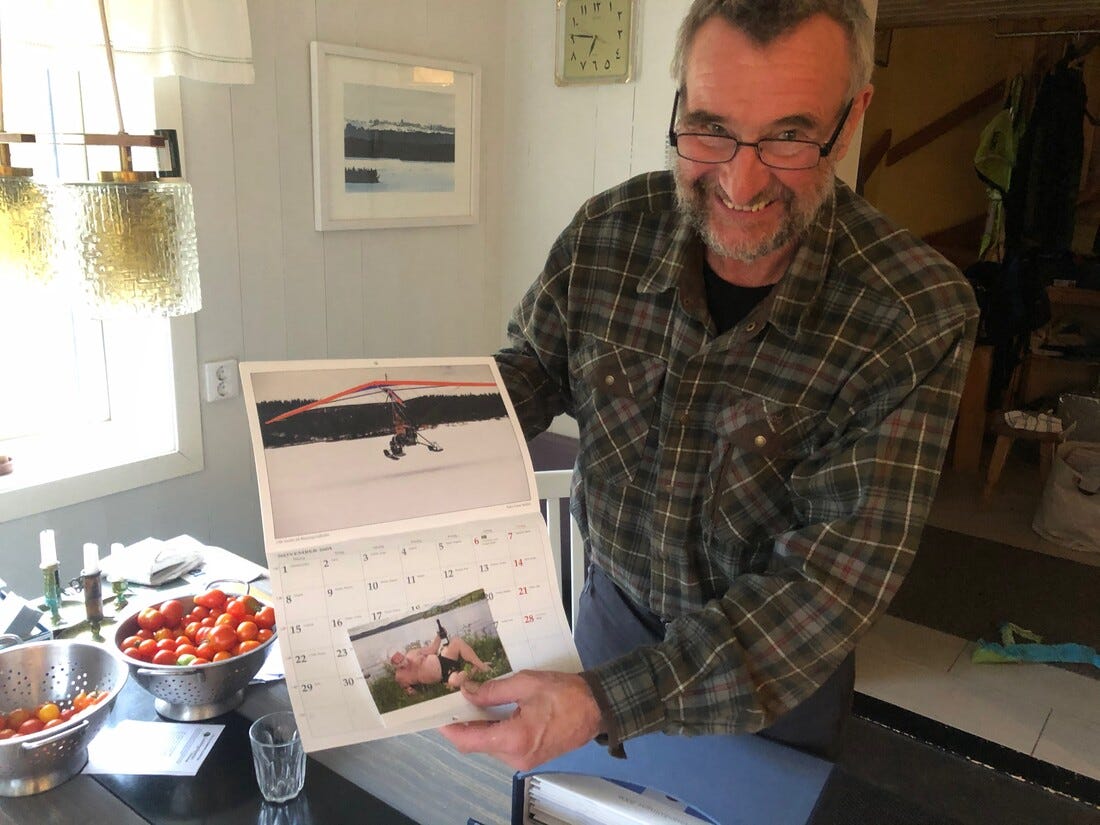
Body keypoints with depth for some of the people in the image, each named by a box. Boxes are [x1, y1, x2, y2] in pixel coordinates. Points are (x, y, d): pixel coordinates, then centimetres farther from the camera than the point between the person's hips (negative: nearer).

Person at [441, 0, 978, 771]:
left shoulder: (919, 316, -28)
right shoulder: (609, 231, -18)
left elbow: (842, 570, -29)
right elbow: (533, 368, -2)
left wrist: (608, 702, -35)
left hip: (786, 662, -2)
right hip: (615, 608, 3)